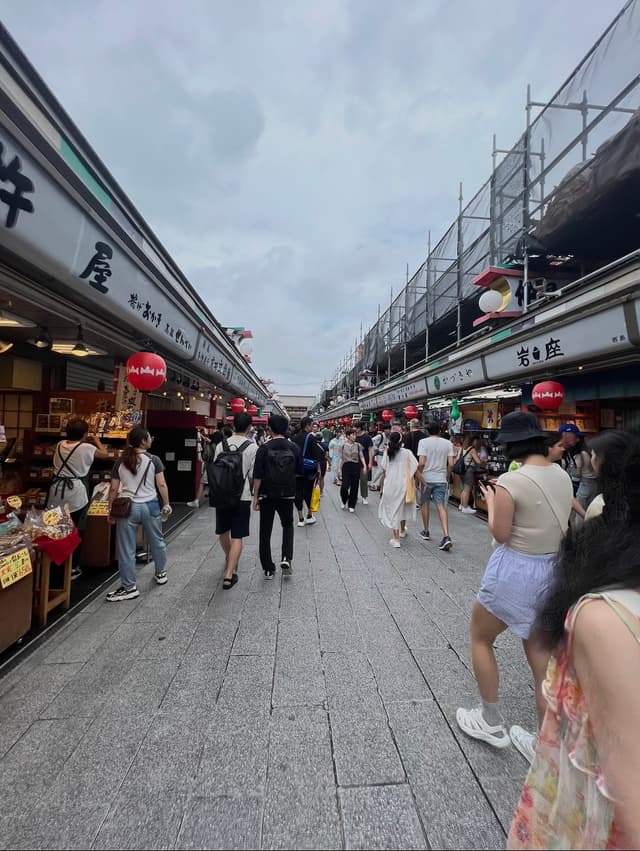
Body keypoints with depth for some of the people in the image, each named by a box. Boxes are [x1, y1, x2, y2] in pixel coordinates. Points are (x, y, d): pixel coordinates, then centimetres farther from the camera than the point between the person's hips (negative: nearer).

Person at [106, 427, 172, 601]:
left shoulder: (120, 462, 1)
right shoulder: (154, 460, -6)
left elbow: (113, 489, 2)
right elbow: (161, 485, -6)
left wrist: (111, 511, 12)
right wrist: (166, 504, 6)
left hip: (128, 508, 0)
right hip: (150, 506, 0)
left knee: (126, 549, 8)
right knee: (157, 542, 20)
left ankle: (129, 587, 15)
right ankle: (161, 573, 37)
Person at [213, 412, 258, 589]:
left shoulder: (221, 445, -1)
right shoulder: (252, 447, -10)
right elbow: (253, 475, -8)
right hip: (242, 496, -4)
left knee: (223, 531, 23)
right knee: (237, 537, 3)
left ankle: (229, 559, 46)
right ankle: (229, 574, -1)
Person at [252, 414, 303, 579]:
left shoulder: (264, 448, -10)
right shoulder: (294, 448, -3)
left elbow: (257, 476, -11)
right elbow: (300, 472, 4)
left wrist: (255, 497, -3)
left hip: (267, 495, -2)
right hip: (287, 495, 2)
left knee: (265, 531, 10)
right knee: (288, 525, 23)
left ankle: (268, 569, 16)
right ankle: (286, 559, 7)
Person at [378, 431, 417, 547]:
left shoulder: (387, 453, -3)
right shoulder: (407, 453, -4)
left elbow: (384, 473, -1)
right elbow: (416, 469, -8)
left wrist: (381, 488, 7)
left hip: (390, 486, -1)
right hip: (403, 485, 1)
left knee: (392, 510, 7)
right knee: (402, 508, 23)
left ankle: (396, 539, 3)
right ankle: (402, 530, 46)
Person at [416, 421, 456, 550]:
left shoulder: (423, 442, -7)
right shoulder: (448, 443, 1)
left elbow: (421, 463, -17)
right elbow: (451, 464, -3)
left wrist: (419, 476, -4)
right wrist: (447, 477, 11)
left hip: (427, 478, -2)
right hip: (441, 479, 2)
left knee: (425, 504, 16)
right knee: (441, 507, 1)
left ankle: (426, 532, 27)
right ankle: (446, 537, -12)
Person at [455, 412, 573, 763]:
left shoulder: (510, 481, -22)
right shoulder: (563, 476, 0)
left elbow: (501, 535, -15)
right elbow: (560, 524, 11)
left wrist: (490, 502, 0)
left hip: (515, 571, -7)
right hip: (552, 571, 7)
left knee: (480, 638, 18)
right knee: (541, 658, 19)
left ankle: (492, 723, 31)